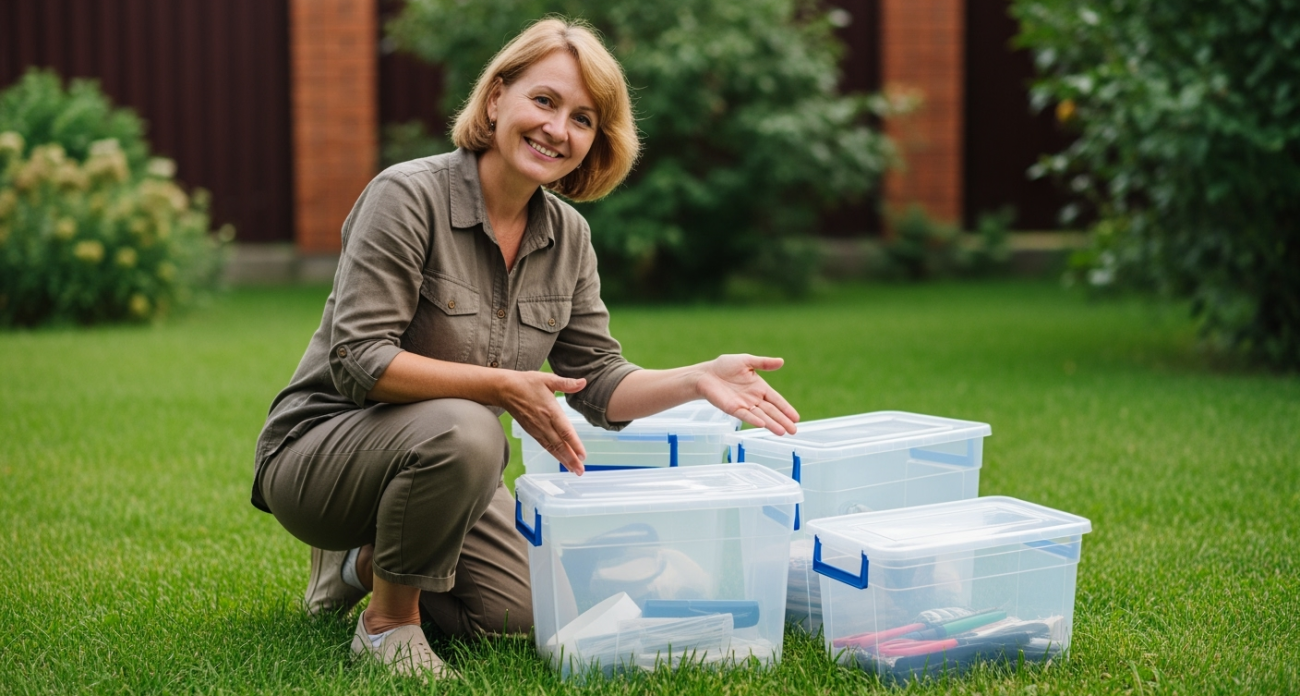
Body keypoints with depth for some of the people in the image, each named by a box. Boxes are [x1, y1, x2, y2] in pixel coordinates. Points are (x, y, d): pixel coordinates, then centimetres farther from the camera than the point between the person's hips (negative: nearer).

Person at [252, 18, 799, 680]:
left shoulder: (568, 235, -1)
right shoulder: (408, 196, -21)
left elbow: (598, 383, -1)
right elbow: (359, 361, -27)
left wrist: (699, 379, -18)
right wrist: (504, 386, -31)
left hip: (442, 463, 7)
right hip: (322, 447, -7)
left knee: (520, 612, -2)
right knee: (460, 430, -36)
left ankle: (366, 561, 22)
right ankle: (388, 622, -12)